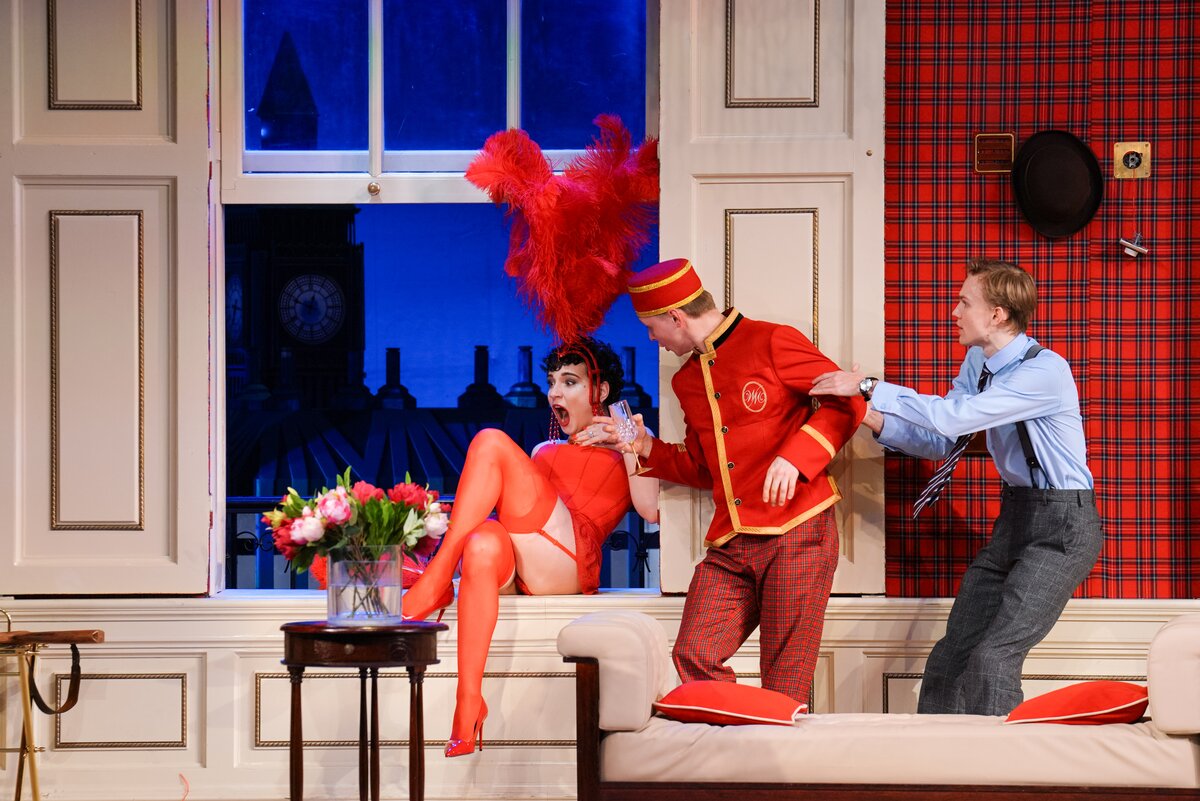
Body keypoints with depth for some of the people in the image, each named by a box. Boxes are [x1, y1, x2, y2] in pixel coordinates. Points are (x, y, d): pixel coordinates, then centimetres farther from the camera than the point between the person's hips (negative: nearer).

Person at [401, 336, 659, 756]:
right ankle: (468, 702, -49)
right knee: (483, 545, -38)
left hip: (570, 560, -4)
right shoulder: (545, 451, 40)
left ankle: (437, 579, -25)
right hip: (515, 567, 4)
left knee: (491, 442, -19)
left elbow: (652, 509, 2)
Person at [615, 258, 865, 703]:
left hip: (796, 533, -6)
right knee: (693, 658, -8)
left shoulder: (771, 344, -4)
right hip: (729, 548, 7)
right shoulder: (687, 381, 19)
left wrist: (794, 456, -18)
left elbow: (847, 403, -6)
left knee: (785, 681, -5)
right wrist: (647, 449, 13)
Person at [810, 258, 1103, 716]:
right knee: (950, 659, 7)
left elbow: (954, 417, -30)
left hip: (1062, 524, -9)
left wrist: (869, 387, -24)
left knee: (993, 657, -18)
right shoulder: (978, 362, 6)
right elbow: (942, 441, 12)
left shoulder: (1046, 371, -22)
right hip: (1014, 515, 9)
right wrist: (875, 421, -5)